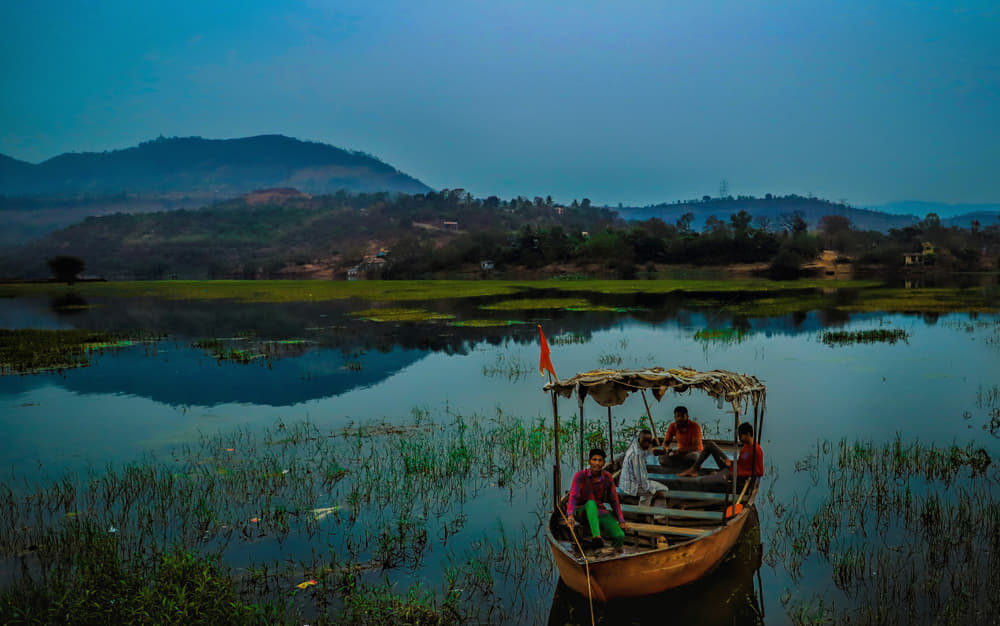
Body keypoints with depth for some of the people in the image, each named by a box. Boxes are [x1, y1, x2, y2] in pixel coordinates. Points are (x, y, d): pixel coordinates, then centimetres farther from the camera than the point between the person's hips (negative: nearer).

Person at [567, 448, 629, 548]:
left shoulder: (608, 478, -5)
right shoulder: (581, 475, -15)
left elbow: (614, 501, 3)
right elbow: (573, 497, -26)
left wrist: (621, 521, -2)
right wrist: (570, 515, -42)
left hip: (599, 513, 3)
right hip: (581, 512, -3)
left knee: (620, 536, -25)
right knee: (591, 503, -41)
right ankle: (597, 536, -56)